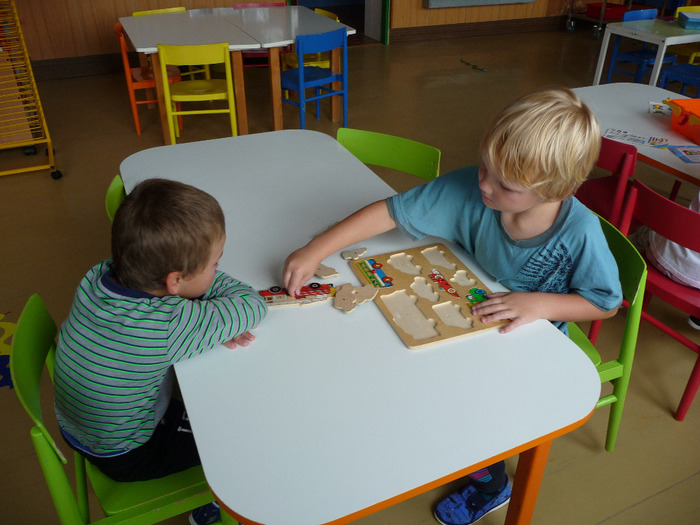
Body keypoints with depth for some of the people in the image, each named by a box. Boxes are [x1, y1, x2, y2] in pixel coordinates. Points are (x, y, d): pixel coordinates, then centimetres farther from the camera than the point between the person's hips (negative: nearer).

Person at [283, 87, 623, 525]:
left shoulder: (581, 231, -28)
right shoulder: (467, 191, -26)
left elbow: (605, 303, -13)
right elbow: (389, 212, -24)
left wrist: (538, 303, -29)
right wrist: (315, 251, -29)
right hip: (471, 316, 4)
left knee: (471, 402, -15)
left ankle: (489, 483, 22)